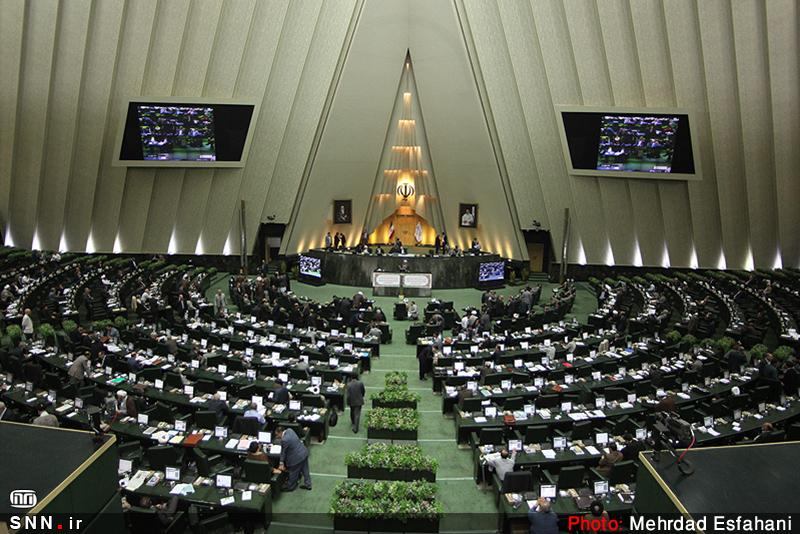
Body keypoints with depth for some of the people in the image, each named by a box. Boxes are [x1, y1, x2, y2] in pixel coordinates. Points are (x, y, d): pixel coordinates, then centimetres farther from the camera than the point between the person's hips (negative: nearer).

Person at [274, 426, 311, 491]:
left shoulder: (284, 440, -28)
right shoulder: (289, 430, -3)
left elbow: (283, 452, -14)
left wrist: (281, 463, 0)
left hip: (297, 457, -9)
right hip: (304, 452, 9)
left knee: (293, 473, 15)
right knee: (305, 470, 23)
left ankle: (290, 487, 35)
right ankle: (307, 484, 38)